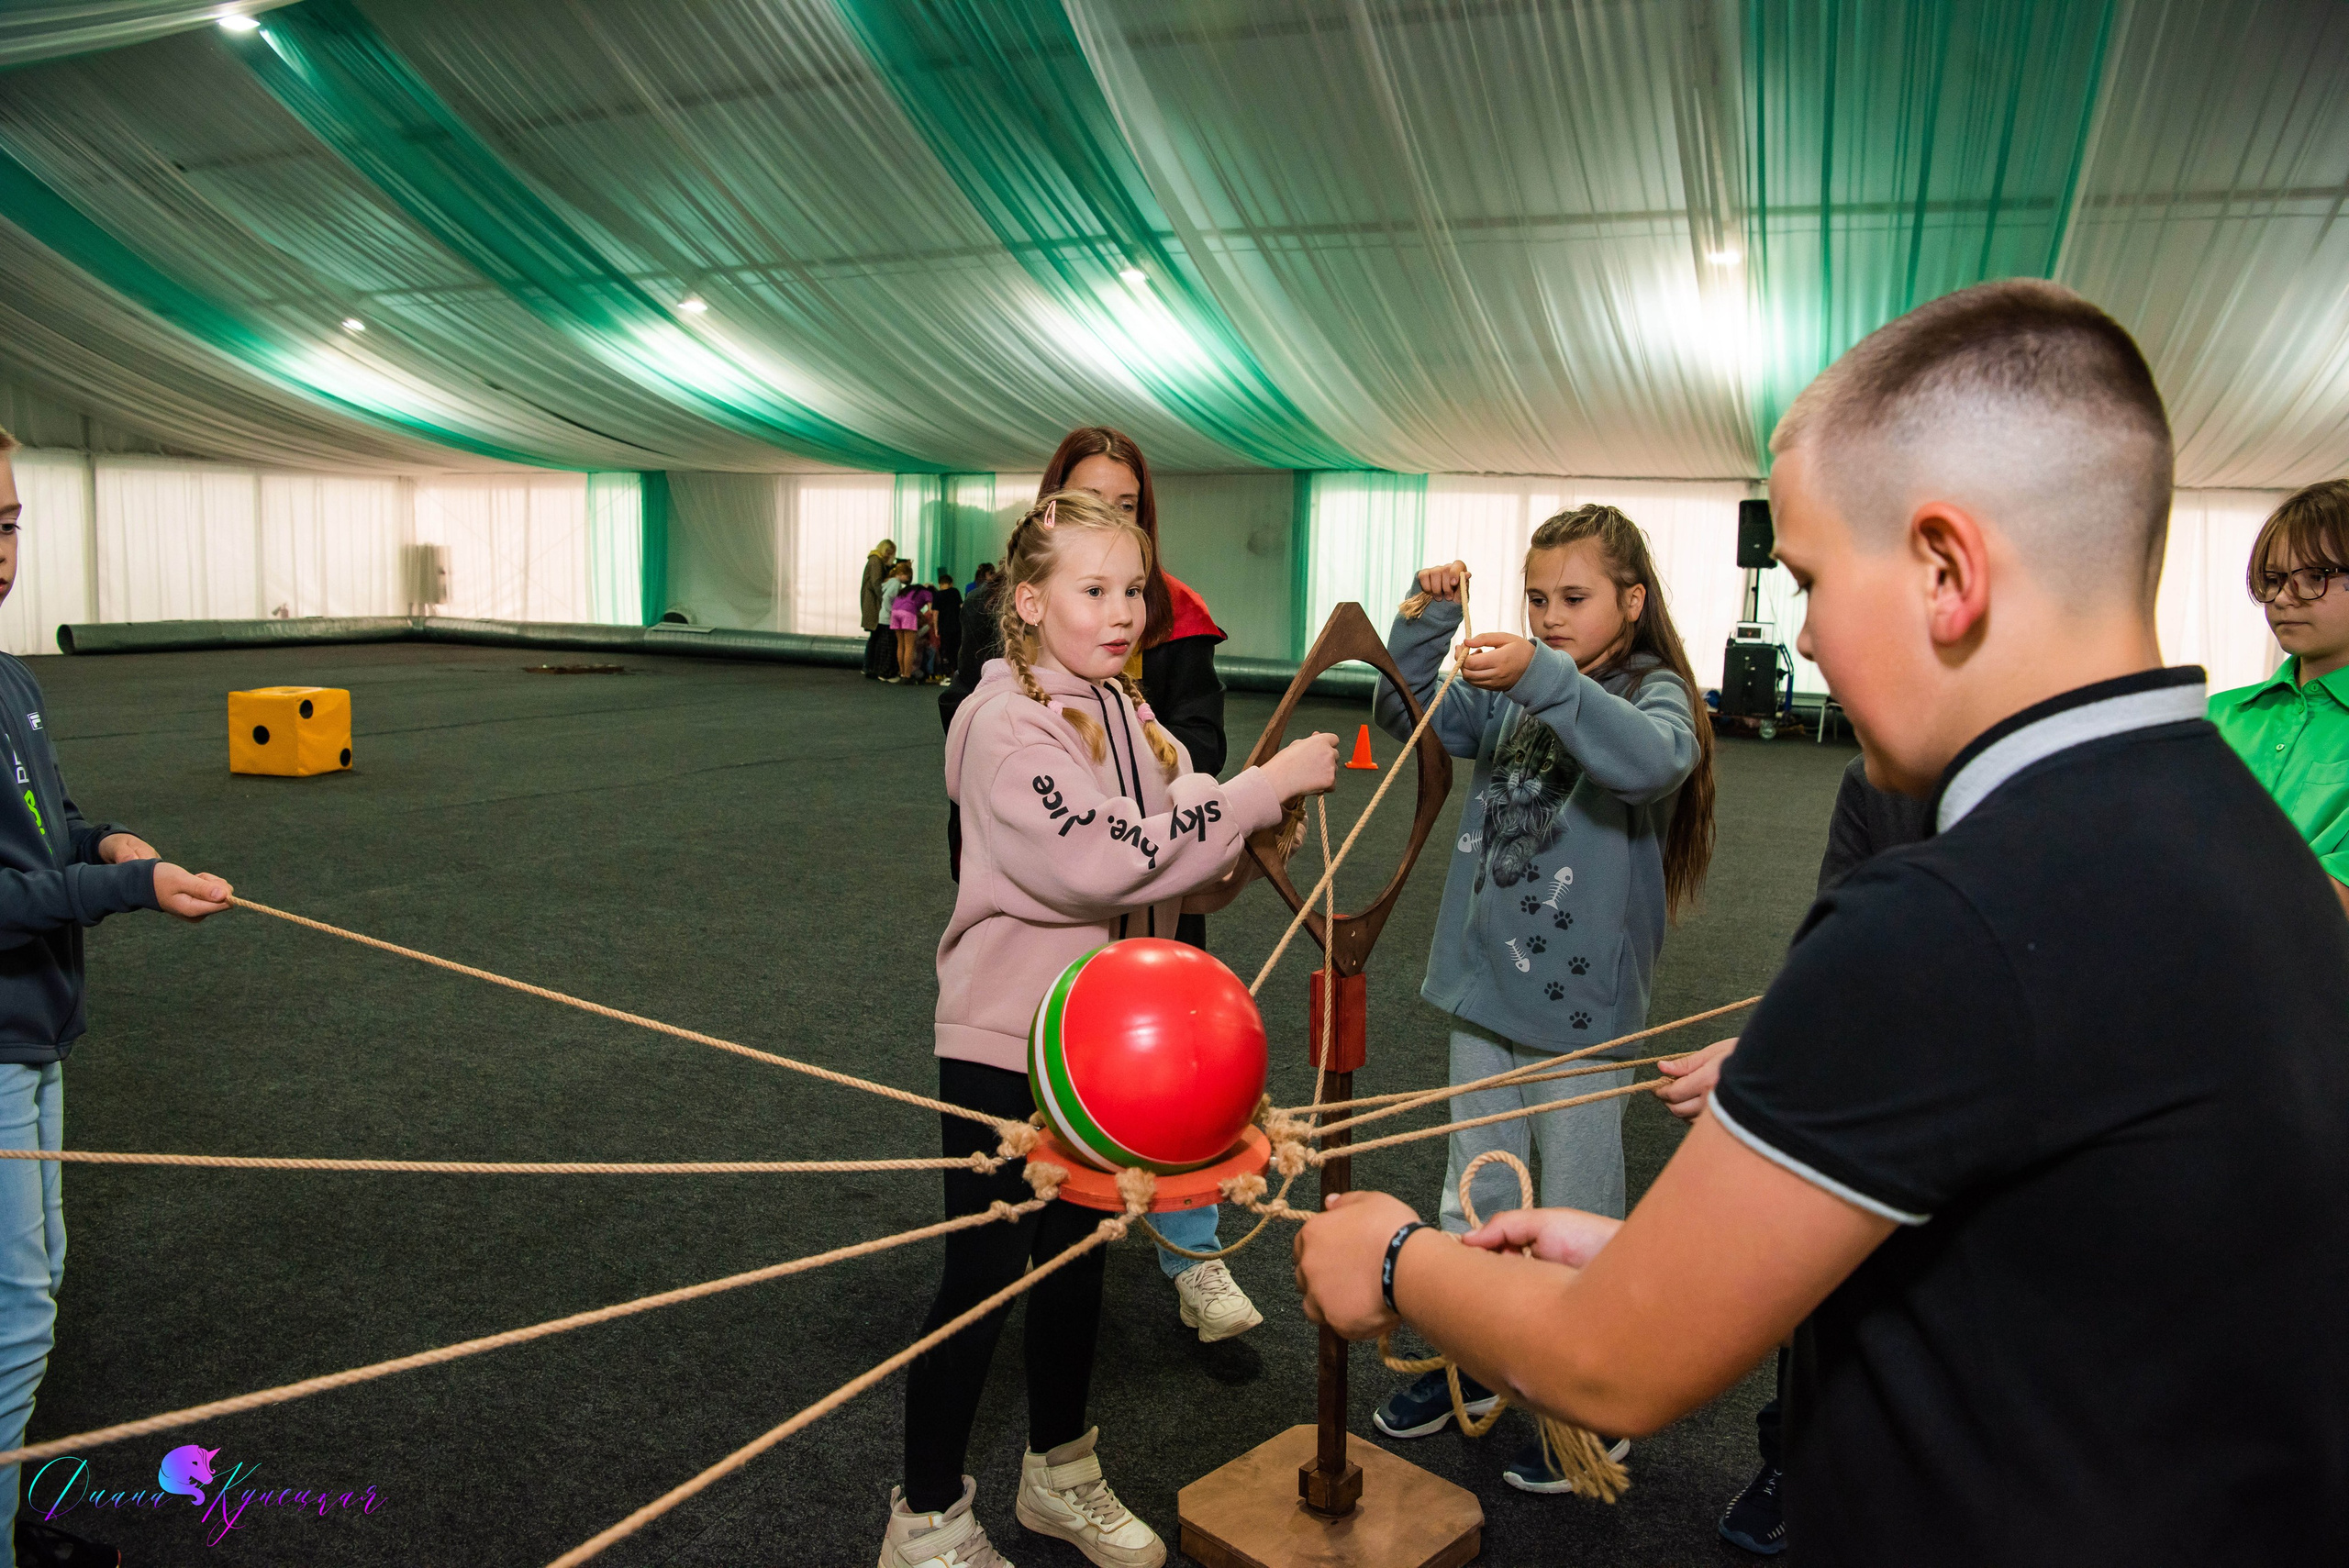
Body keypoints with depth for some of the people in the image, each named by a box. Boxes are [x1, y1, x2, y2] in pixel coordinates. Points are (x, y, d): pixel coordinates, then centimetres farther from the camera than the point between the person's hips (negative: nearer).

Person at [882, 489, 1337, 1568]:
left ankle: (1060, 1474, 40)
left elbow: (1196, 873, 4)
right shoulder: (1008, 724, -18)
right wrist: (1265, 787, -26)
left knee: (1074, 1253, 20)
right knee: (984, 1275, 4)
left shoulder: (1128, 720, 6)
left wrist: (1260, 835, -17)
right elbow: (1104, 860, -29)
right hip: (1004, 1041, -7)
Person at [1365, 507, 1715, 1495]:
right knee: (1474, 1198, 19)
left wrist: (1547, 679, -45)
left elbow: (1654, 760, -31)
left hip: (1582, 1002, -5)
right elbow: (1406, 717, 1)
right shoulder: (1512, 694, 7)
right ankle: (1471, 1364, 37)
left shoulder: (1654, 691, -9)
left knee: (1576, 1218, 8)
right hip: (1483, 986, 6)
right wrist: (1430, 617, -13)